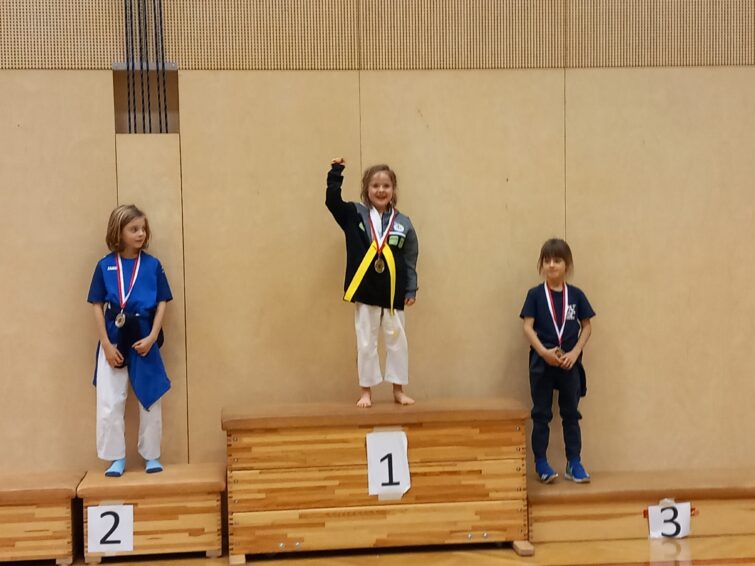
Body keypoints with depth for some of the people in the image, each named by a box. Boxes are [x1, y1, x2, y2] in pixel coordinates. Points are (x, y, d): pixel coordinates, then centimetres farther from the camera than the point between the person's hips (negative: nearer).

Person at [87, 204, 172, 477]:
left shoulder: (152, 265, -2)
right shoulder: (105, 266, -2)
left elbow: (162, 303, 0)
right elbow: (97, 307, -1)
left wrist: (152, 337, -10)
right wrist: (106, 345, -7)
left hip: (144, 340, 0)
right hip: (113, 341, 0)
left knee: (150, 401, 9)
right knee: (109, 404, 2)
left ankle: (152, 456, 22)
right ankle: (117, 459, 15)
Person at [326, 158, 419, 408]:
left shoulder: (402, 223, 1)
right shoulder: (355, 215, 1)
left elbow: (410, 261, 3)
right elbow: (332, 200, -10)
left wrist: (411, 290, 0)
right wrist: (336, 172, -15)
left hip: (393, 293, 1)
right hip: (366, 291, -1)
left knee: (397, 341, 9)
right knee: (366, 344, 6)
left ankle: (398, 390, 23)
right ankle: (366, 391, 18)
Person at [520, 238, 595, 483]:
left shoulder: (576, 295, 2)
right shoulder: (535, 295, -3)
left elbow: (586, 326, 6)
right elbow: (528, 327, -6)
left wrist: (575, 353, -7)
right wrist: (544, 351, -19)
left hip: (569, 363, 2)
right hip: (542, 363, -2)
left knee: (571, 413, 9)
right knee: (541, 414, 5)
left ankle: (574, 463, 16)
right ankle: (541, 463, 13)